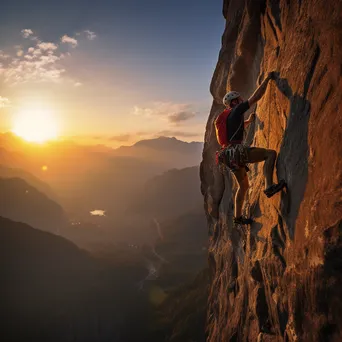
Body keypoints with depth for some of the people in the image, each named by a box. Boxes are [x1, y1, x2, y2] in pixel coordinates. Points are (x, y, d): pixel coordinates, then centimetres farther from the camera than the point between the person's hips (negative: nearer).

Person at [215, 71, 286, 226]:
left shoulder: (226, 116, 25)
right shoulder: (236, 111, 0)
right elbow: (256, 96, -2)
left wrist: (249, 120, 42)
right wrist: (267, 78, 8)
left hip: (229, 155, 9)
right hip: (237, 151, -9)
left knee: (244, 186, 21)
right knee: (271, 153, -13)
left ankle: (238, 217, 26)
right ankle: (269, 186, -29)